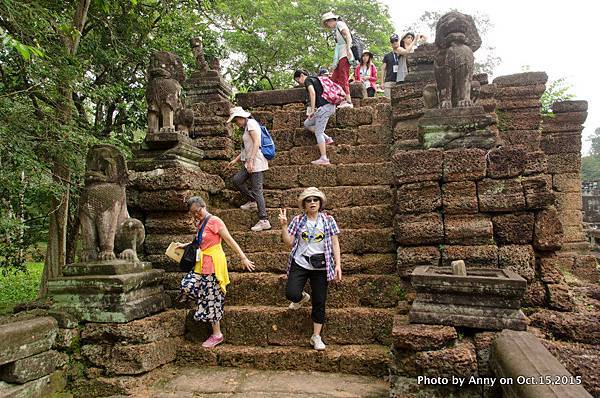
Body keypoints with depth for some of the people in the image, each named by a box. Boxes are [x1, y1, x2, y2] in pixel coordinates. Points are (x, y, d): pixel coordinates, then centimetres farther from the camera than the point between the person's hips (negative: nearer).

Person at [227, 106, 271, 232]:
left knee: (257, 190, -10)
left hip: (257, 161, -10)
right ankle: (252, 202, 20)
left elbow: (256, 142, -18)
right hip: (250, 162, 10)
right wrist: (236, 160, 25)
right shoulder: (246, 127, 22)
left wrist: (251, 160, -23)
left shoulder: (251, 123, -7)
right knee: (236, 179, 7)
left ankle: (264, 220, -9)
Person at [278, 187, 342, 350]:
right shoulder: (298, 220, 3)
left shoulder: (328, 220, 1)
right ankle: (302, 297, 21)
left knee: (319, 302, 4)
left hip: (321, 266, 0)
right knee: (291, 294, -18)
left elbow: (335, 244, 1)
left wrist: (338, 264, -6)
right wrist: (283, 225, -11)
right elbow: (289, 243, 0)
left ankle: (316, 336, 20)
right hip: (300, 263, 0)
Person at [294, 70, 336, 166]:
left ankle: (324, 159, -7)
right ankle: (327, 138, 10)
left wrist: (312, 110, -21)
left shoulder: (307, 80, -3)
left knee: (318, 132, -6)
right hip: (330, 106, 10)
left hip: (324, 107, -9)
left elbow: (312, 93, -20)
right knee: (307, 124, 17)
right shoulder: (314, 79, 25)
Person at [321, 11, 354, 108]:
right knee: (334, 78, 3)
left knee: (343, 78, -15)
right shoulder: (335, 30, 26)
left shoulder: (340, 24, 2)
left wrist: (348, 50, -24)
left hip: (345, 55, -9)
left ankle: (348, 101, -18)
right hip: (340, 57, 9)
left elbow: (348, 36, -11)